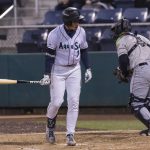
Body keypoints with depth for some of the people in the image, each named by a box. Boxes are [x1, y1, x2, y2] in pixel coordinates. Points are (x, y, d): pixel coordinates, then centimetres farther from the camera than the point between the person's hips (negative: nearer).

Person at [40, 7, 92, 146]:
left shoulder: (81, 32, -3)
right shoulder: (55, 34, -15)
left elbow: (84, 51, 10)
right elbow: (50, 55, -11)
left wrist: (88, 69, 3)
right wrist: (47, 75, -16)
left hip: (74, 71, 3)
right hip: (58, 70, -3)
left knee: (74, 102, -5)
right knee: (56, 102, -10)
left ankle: (70, 134, -2)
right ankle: (50, 127, 18)